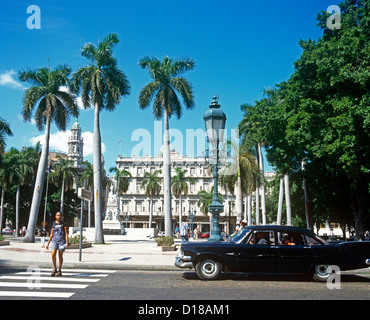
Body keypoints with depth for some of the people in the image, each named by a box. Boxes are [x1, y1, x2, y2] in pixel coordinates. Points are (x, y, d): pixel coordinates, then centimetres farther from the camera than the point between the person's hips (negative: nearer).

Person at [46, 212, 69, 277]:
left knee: (60, 256, 1)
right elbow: (51, 234, 16)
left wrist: (67, 242, -11)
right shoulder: (53, 224, 11)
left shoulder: (63, 224, 3)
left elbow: (66, 233, -1)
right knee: (53, 255, -12)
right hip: (54, 240, 2)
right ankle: (55, 269, 6)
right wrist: (48, 243, 11)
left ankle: (59, 271, 12)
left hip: (62, 241, -2)